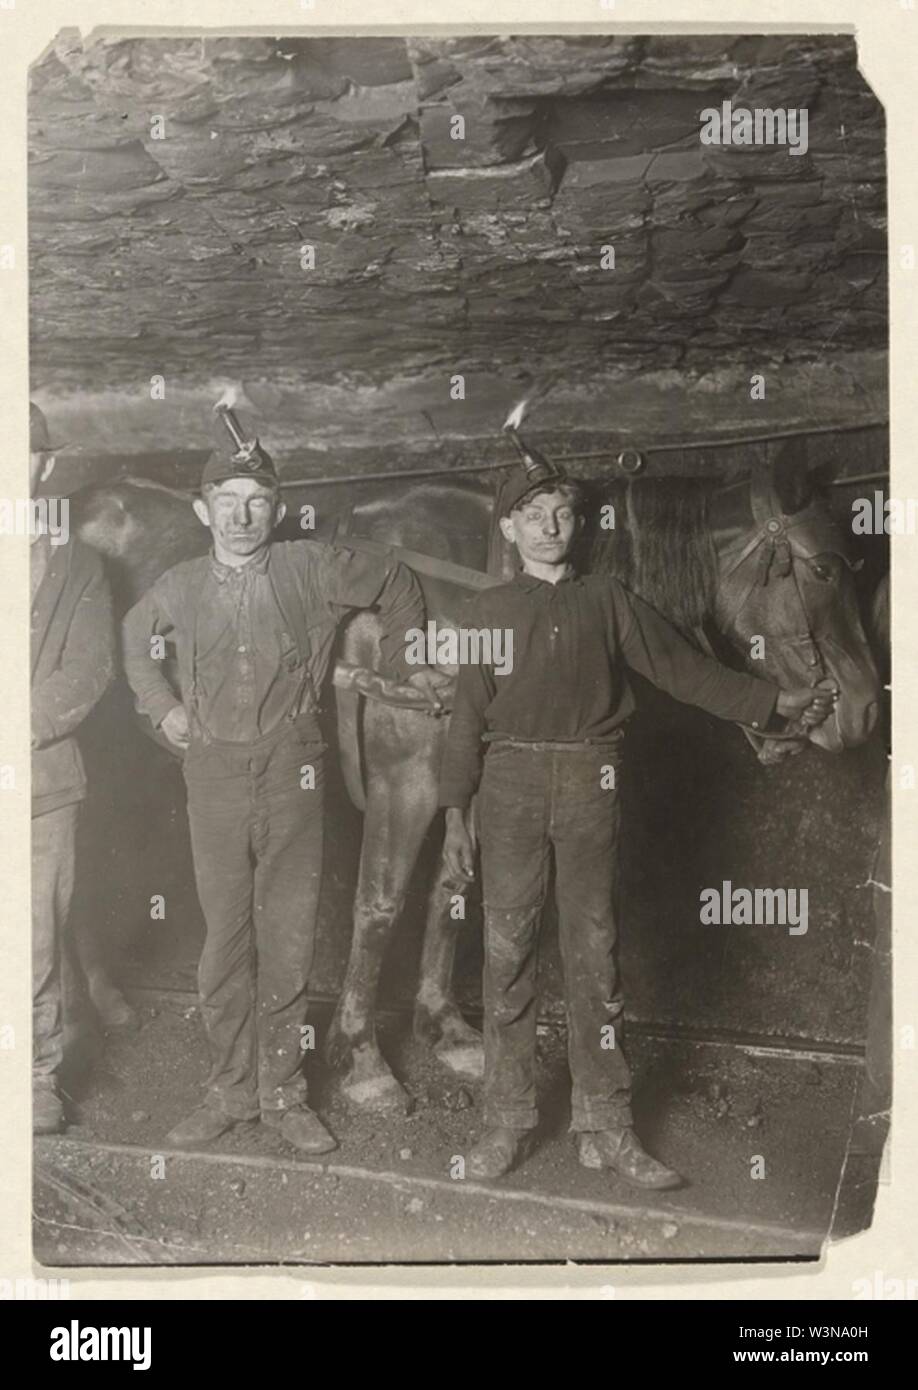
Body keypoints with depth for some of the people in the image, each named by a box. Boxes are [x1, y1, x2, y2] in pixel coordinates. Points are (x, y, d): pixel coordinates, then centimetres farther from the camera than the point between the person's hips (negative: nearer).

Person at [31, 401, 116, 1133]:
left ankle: (41, 1080, 17)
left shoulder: (77, 563, 11)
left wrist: (25, 729, -12)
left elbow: (89, 671, 1)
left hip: (42, 783, 0)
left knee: (38, 944, 4)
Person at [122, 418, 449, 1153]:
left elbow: (398, 584, 11)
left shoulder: (311, 569, -3)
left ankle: (283, 1092, 18)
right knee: (225, 939, 7)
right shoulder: (180, 588, 4)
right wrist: (161, 706, 15)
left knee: (289, 940, 4)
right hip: (215, 776, 1)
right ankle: (233, 1088, 21)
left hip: (292, 774, -1)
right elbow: (136, 639, 25)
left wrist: (407, 664, 11)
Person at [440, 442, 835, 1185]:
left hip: (590, 782, 0)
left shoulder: (607, 600, 8)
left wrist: (773, 700, -1)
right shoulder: (492, 608, 8)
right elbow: (469, 712, 7)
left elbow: (682, 667, 7)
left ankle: (606, 1124, 12)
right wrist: (456, 810, 3)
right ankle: (507, 1120, 12)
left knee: (595, 949, 3)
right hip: (511, 781, 0)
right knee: (507, 949, 1)